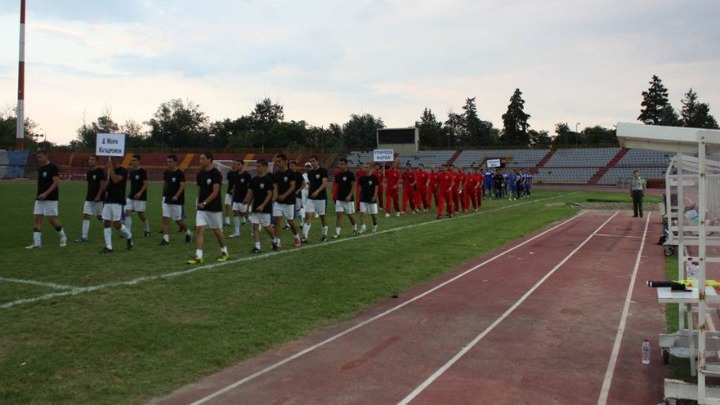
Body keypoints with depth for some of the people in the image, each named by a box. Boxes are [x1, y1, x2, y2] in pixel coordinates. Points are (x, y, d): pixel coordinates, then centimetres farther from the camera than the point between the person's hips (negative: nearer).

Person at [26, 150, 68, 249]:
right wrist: (38, 194, 13)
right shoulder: (40, 168, 14)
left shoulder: (53, 168, -10)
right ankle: (36, 243, 1)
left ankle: (63, 238, 15)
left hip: (51, 198, -8)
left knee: (52, 219, -6)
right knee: (37, 218, 1)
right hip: (40, 198, 8)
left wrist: (45, 194, -21)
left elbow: (56, 183, -16)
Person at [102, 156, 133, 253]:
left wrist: (111, 168, -20)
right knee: (106, 223, 2)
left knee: (117, 224, -9)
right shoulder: (110, 171, 15)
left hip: (117, 201, -8)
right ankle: (108, 246, 5)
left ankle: (129, 236, 19)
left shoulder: (122, 171, -9)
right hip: (108, 201, 8)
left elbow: (115, 179, -26)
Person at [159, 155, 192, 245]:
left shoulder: (180, 173, -12)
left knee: (179, 220, 2)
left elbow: (182, 186, -19)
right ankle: (166, 239, 1)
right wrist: (164, 195, 17)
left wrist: (176, 196, -30)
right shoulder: (166, 172, 7)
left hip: (177, 201, -6)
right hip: (167, 200, 6)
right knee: (165, 218, -2)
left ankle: (188, 233, 26)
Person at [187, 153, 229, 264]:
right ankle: (198, 256, -6)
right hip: (201, 208, 6)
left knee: (217, 231, 6)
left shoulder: (216, 174, -12)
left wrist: (204, 203, -20)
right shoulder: (200, 174, 8)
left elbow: (215, 192, -17)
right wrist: (199, 202, 8)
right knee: (199, 230, -5)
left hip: (214, 208, -5)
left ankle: (224, 252, 26)